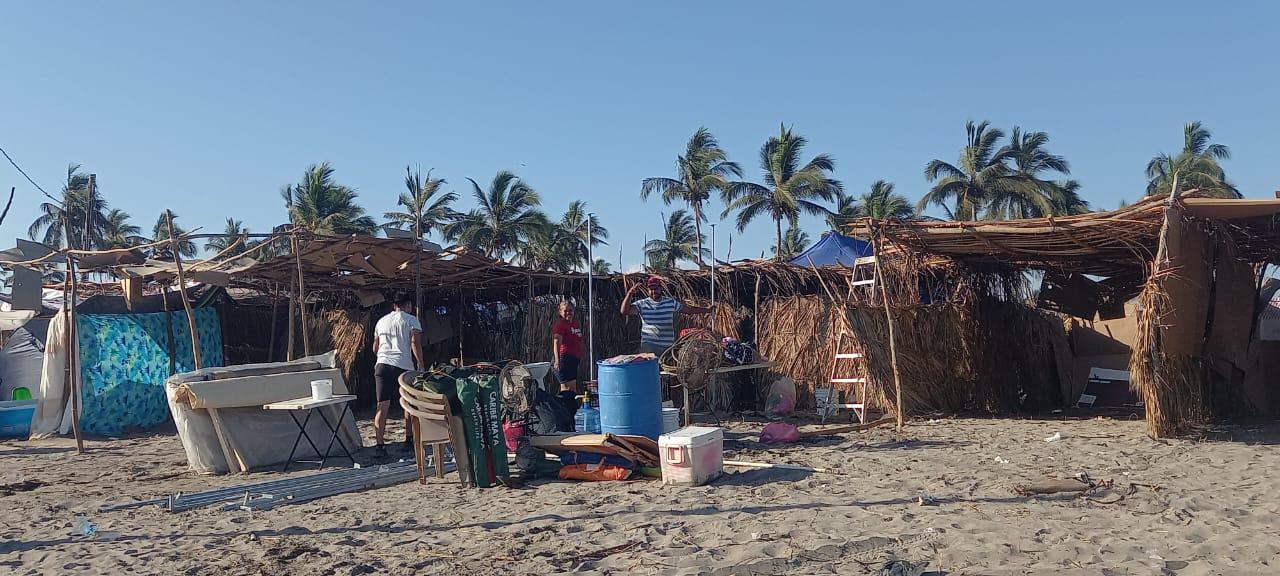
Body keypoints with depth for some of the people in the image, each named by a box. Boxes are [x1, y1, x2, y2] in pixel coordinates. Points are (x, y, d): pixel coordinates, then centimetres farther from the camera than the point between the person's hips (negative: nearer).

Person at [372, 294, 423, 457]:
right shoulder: (411, 320, 5)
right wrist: (421, 365, -6)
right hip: (403, 366, -3)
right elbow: (415, 344, -8)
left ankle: (380, 446, -7)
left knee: (382, 407, -1)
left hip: (382, 365, 3)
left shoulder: (382, 321, 20)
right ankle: (409, 439, 20)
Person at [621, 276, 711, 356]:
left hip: (668, 346, 3)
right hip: (649, 345, -3)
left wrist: (707, 310, 15)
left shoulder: (671, 302, 5)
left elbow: (689, 309, 14)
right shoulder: (642, 304, -2)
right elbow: (624, 310, -13)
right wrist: (629, 293, -25)